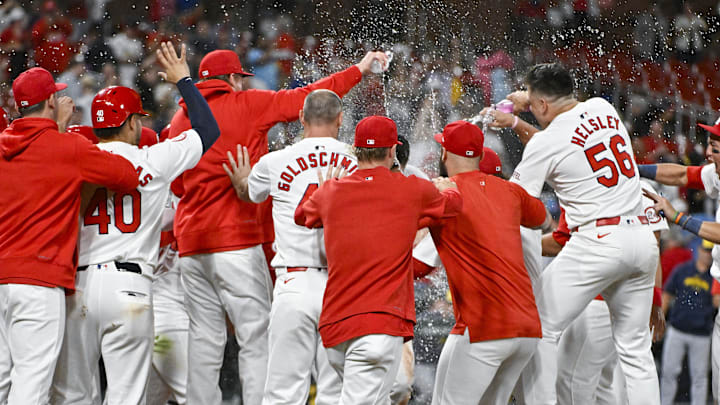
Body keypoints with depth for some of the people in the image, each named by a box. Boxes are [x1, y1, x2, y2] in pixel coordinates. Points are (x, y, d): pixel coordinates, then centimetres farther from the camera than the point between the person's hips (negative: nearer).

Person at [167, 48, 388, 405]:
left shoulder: (180, 118, 13)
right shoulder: (246, 104, -3)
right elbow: (304, 99, -1)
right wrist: (359, 70, 7)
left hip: (190, 242, 6)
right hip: (235, 238, -6)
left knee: (205, 337, 8)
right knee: (256, 334, -5)